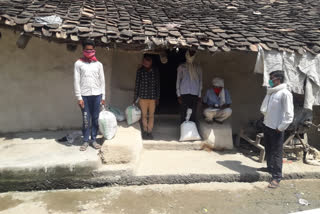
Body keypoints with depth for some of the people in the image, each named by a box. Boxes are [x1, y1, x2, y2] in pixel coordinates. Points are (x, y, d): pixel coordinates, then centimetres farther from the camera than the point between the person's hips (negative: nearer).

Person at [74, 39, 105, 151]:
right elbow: (77, 81, 0)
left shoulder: (98, 64, 9)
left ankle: (94, 140, 16)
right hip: (85, 95, -2)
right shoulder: (78, 64, 3)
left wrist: (103, 96, 5)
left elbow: (102, 81, 10)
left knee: (95, 119, 6)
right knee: (86, 119, 1)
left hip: (97, 95, 2)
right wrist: (79, 97, -6)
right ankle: (85, 141, 12)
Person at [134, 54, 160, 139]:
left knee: (151, 115, 5)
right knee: (144, 115, 8)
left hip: (153, 97, 0)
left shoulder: (155, 70, 2)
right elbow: (137, 84, 4)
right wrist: (135, 98, 5)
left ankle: (149, 132, 15)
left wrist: (157, 97, 2)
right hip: (143, 96, 0)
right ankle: (145, 131, 24)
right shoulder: (140, 71, 0)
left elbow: (158, 84, 4)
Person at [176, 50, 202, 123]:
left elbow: (200, 81, 13)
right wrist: (178, 95, -3)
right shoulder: (181, 67, 7)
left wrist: (199, 95, 7)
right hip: (184, 93, -1)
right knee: (183, 113, -3)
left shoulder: (198, 68, 13)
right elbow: (178, 81, 5)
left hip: (195, 94, 2)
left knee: (193, 114, 1)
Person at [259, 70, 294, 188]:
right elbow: (263, 108, 19)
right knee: (268, 149, 20)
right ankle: (270, 167, 39)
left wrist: (281, 127, -16)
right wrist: (264, 111, 1)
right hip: (267, 125, 8)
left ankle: (277, 177, 6)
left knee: (276, 152, -2)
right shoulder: (270, 92, 9)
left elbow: (289, 114, -18)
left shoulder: (285, 93, -15)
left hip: (276, 128, -8)